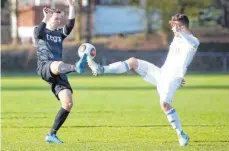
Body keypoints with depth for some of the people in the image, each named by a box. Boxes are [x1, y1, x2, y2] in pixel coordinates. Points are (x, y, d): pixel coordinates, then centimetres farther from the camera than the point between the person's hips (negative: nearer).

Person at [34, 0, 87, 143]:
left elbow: (70, 25, 3)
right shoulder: (40, 31, 15)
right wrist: (45, 18, -22)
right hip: (44, 67, -5)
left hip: (58, 74, 5)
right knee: (57, 64, -42)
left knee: (68, 103, -10)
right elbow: (38, 34, -12)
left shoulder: (60, 33, 25)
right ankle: (76, 67, -79)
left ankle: (52, 134, -1)